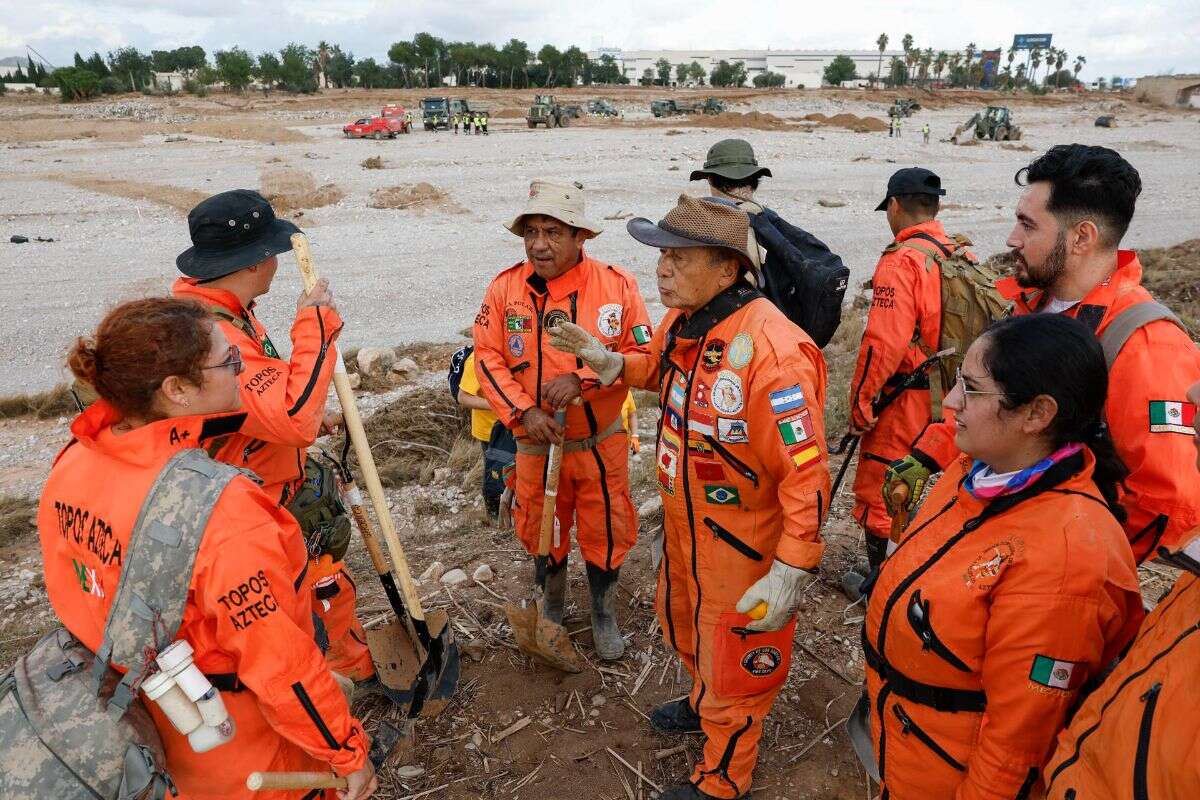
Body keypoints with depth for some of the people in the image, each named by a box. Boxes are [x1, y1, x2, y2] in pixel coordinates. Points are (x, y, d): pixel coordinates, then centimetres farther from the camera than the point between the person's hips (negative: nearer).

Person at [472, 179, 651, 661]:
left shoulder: (616, 285, -12)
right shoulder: (505, 288, -8)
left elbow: (643, 354, -11)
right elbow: (488, 359, -5)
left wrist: (582, 379, -24)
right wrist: (523, 411, -18)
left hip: (601, 443, -1)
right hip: (535, 443, 2)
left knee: (606, 531, 13)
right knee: (540, 531, 19)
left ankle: (603, 613, 40)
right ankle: (551, 604, 48)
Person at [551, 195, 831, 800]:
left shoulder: (772, 350, -32)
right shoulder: (683, 321, -5)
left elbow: (807, 474, -30)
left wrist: (789, 574, -28)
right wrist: (605, 359, 3)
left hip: (744, 541, -8)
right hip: (684, 521, 8)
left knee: (733, 660, 15)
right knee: (682, 622, 31)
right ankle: (704, 705, 62)